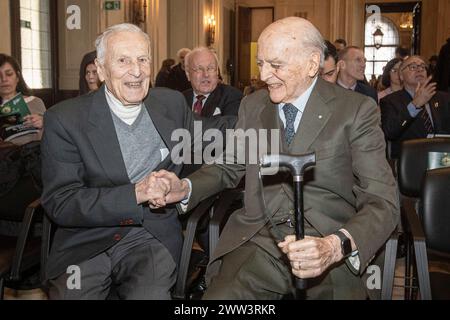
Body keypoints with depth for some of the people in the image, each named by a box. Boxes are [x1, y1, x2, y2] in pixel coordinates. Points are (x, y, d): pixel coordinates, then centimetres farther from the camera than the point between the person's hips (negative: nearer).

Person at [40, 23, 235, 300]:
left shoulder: (172, 104, 5)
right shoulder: (65, 119, -5)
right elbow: (59, 202, -10)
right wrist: (134, 194, -21)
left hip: (154, 238, 2)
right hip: (86, 244, -1)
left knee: (151, 294, -25)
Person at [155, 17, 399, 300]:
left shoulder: (357, 111, -4)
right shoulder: (253, 105, 10)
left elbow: (383, 202, -9)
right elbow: (229, 166, 20)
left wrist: (336, 246, -28)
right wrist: (186, 187, -1)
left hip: (329, 250, -1)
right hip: (257, 241, 2)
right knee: (220, 294, -25)